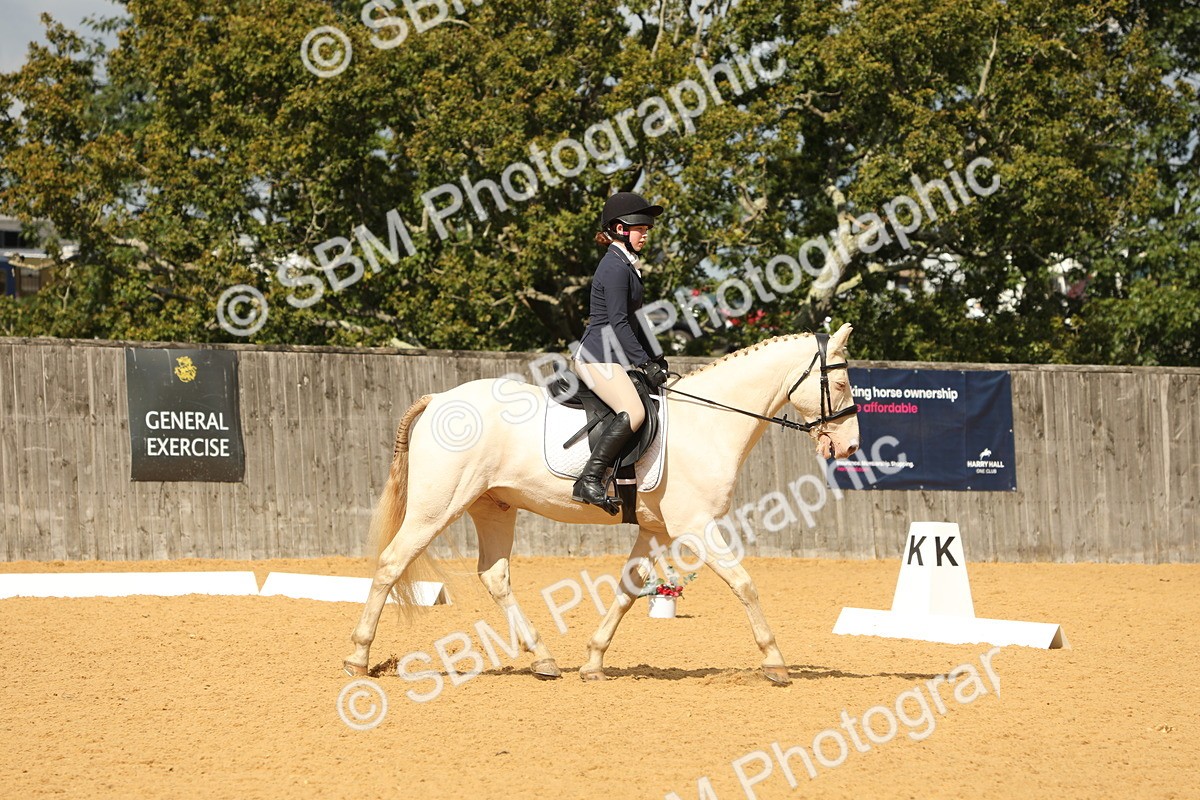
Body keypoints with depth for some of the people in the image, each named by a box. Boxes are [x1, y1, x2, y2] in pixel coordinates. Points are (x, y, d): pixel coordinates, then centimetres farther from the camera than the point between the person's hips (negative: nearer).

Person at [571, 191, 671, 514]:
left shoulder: (626, 266, 19)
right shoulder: (615, 267, -13)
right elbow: (618, 322, -19)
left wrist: (656, 358, 20)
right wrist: (644, 363, -19)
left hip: (613, 356, 11)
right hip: (598, 356, -11)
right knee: (633, 412, -28)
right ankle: (589, 481, -31)